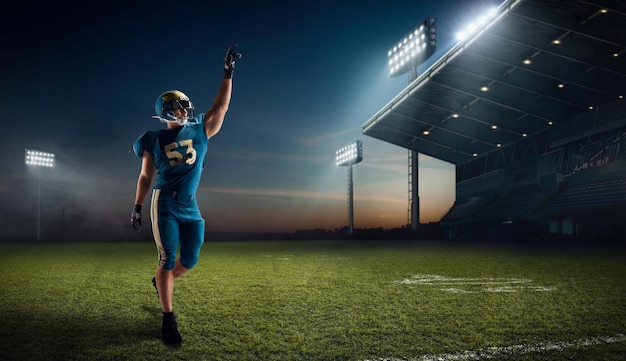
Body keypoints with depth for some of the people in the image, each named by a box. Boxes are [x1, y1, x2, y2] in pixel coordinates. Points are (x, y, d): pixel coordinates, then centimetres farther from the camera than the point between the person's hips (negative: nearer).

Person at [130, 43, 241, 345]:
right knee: (167, 260, -5)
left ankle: (161, 282, 41)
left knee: (189, 261, 9)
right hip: (165, 205, -3)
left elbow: (221, 106, 5)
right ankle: (168, 318, 7)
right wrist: (138, 206, 3)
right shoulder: (155, 140, 3)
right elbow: (146, 176, 8)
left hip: (190, 207, 3)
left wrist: (228, 72, 3)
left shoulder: (199, 131, 6)